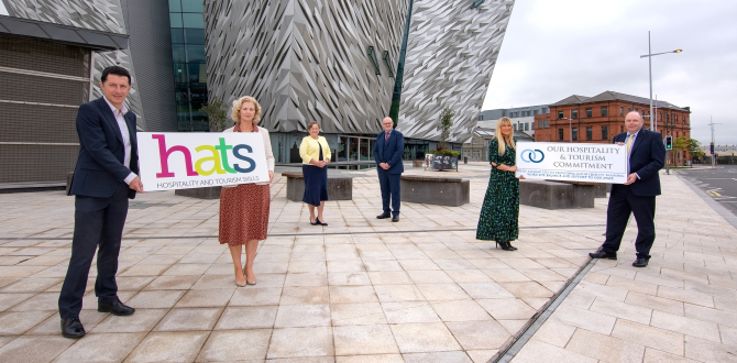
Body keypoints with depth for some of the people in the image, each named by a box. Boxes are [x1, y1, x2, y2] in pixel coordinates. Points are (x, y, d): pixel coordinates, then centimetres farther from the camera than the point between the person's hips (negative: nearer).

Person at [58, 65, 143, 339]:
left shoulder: (130, 117, 14)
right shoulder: (89, 110, -8)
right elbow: (97, 149, -17)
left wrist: (136, 178, 5)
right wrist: (128, 176, -17)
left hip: (119, 192, 7)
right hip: (92, 190, -7)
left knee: (111, 248, 13)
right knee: (83, 251, -5)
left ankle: (107, 298, 25)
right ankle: (69, 312, 4)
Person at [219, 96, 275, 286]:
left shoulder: (263, 133, 7)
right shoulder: (227, 134, 3)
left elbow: (269, 157, 9)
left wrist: (270, 170, -9)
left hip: (258, 185, 1)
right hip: (233, 185, -1)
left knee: (254, 227, 6)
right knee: (235, 227, 2)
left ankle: (249, 267, 19)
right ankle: (238, 269, 17)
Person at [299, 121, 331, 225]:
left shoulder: (323, 139, 16)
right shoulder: (306, 140, -2)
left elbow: (328, 152, 15)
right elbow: (303, 154, -12)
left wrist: (326, 161, -6)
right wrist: (316, 162, -20)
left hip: (322, 168, 5)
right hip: (310, 168, -5)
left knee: (322, 191, 3)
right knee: (312, 192, -1)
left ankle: (320, 216, 9)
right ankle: (312, 216, 13)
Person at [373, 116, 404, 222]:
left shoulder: (398, 135, -3)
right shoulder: (379, 136, 11)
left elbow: (400, 151, -13)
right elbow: (375, 151, 8)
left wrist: (389, 164, -16)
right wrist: (380, 163, -8)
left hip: (394, 168, -4)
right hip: (382, 168, 5)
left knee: (395, 191, -2)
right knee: (384, 191, 8)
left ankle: (395, 213, 3)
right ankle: (386, 212, 17)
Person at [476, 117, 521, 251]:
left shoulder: (511, 142, 15)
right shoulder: (495, 142, -7)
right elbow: (493, 162, -13)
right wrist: (509, 168, -15)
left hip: (511, 180, 8)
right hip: (499, 180, -8)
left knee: (511, 209, 7)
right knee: (500, 208, -4)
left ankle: (507, 239, 14)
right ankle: (501, 238, 4)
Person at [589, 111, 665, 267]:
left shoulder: (653, 137, -3)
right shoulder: (618, 138, 13)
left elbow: (658, 161, -10)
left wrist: (638, 175, -19)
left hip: (642, 187, -5)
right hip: (620, 187, 5)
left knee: (645, 223, 6)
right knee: (614, 219, 10)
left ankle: (643, 255, 18)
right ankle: (609, 249, 21)